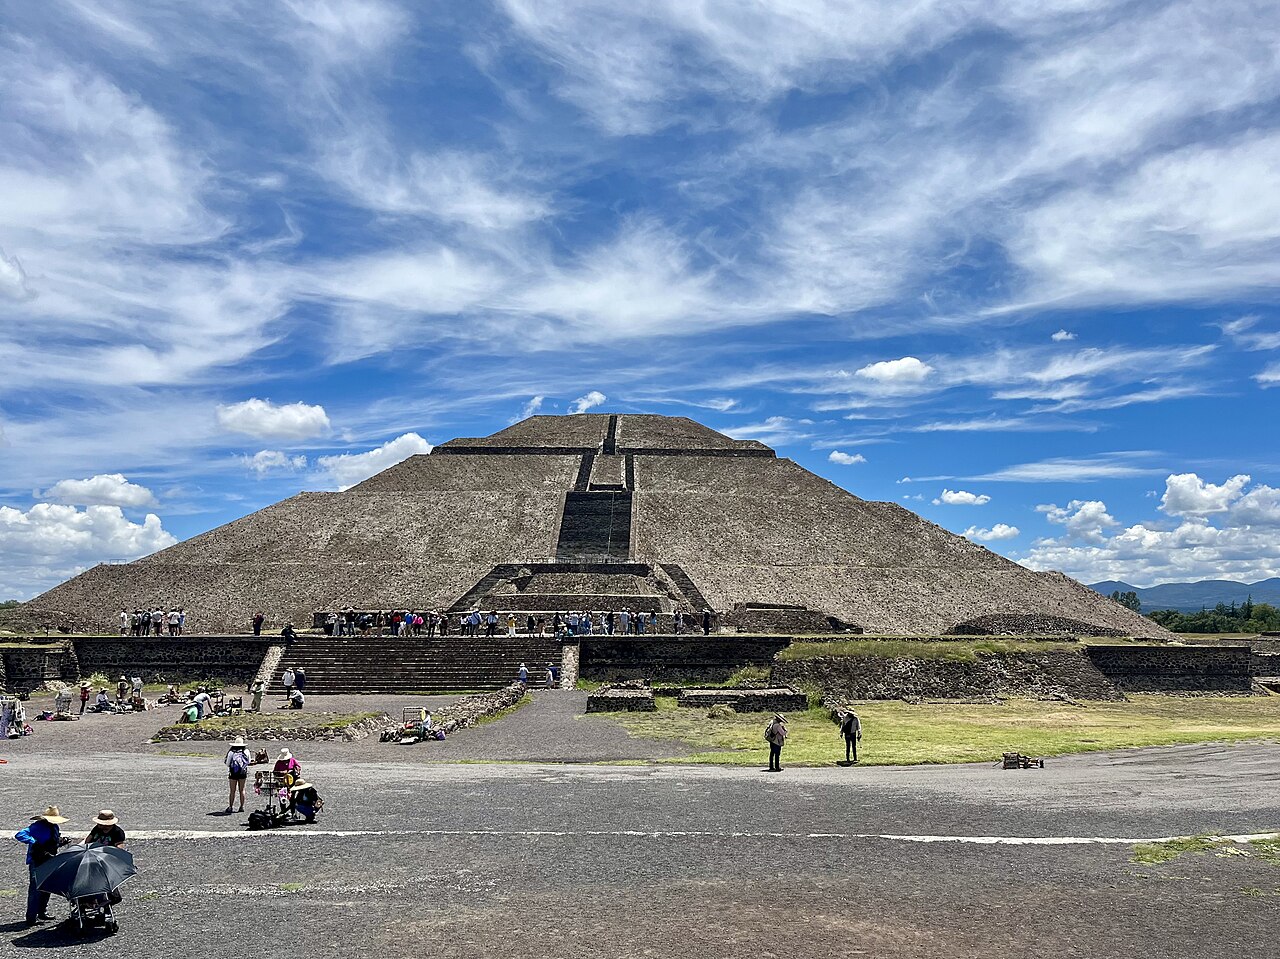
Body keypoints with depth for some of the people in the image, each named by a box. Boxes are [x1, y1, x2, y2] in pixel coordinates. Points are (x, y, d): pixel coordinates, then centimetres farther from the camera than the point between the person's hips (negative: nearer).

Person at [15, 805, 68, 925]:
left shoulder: (55, 827, 10)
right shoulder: (37, 827, -16)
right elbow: (19, 835, -25)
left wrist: (61, 841, 1)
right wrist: (33, 842, -31)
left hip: (49, 861, 8)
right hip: (36, 862, -8)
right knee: (35, 889, -7)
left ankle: (43, 912, 29)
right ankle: (31, 917, 1)